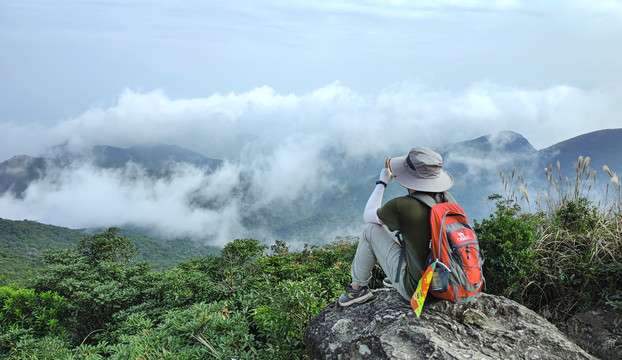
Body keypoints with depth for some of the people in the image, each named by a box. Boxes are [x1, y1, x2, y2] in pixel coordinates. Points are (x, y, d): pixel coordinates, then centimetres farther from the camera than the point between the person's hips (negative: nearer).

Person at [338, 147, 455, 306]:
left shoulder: (401, 207, -23)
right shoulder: (447, 199, -7)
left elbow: (368, 215, -1)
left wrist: (382, 182, 9)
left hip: (416, 289, -6)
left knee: (371, 230, 4)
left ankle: (357, 287, 20)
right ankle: (394, 279, 37)